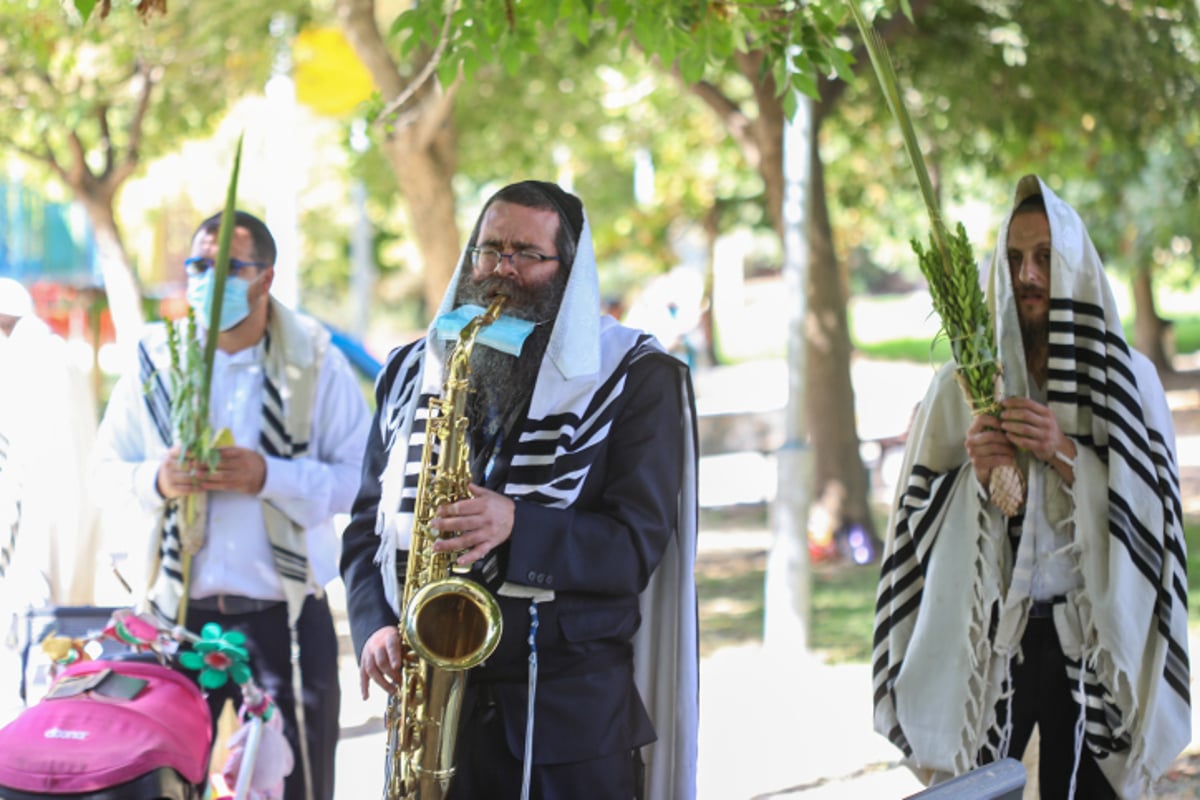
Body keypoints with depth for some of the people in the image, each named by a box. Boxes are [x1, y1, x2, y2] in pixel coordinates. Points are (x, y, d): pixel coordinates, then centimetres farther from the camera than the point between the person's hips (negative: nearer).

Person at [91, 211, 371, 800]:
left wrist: (270, 477, -18)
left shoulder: (316, 363, 0)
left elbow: (362, 478, -4)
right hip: (176, 612, 2)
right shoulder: (156, 359, 7)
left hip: (284, 614, -2)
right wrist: (156, 481, -10)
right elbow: (106, 467, 12)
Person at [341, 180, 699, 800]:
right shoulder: (411, 373, 13)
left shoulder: (637, 380, 0)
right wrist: (376, 627, -5)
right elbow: (368, 526, 14)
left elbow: (639, 544, -9)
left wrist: (517, 527, -24)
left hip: (576, 709, -3)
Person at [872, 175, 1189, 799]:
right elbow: (919, 517, 4)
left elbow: (1150, 510, -4)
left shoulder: (1128, 379, 3)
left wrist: (1065, 456, -16)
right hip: (985, 636, 0)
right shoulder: (962, 383, 4)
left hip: (1091, 638, 0)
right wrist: (973, 474, -15)